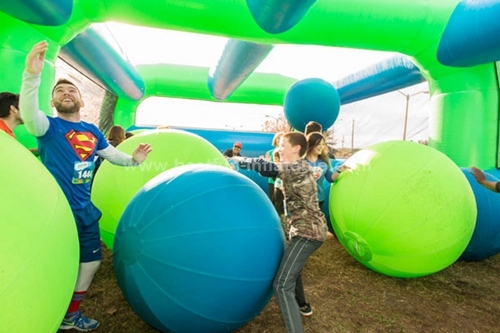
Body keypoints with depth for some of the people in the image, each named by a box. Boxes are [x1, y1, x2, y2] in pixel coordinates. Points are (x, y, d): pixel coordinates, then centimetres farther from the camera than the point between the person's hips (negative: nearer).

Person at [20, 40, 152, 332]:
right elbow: (29, 114, -34)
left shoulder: (92, 131, 6)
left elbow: (113, 155, 18)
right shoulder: (49, 126, -10)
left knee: (91, 261, 19)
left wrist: (135, 159, -1)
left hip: (85, 210, 7)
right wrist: (32, 75, -48)